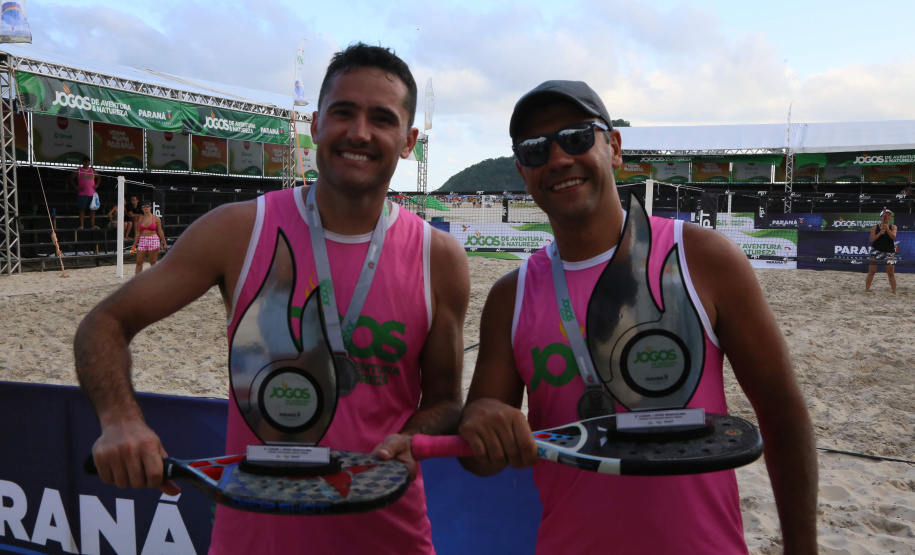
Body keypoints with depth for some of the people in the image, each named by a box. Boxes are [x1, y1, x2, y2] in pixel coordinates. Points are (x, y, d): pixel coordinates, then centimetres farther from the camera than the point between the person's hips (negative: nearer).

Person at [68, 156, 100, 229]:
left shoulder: (92, 171, 13)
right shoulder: (78, 171, 5)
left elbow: (99, 178, 26)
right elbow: (70, 178, 7)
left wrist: (97, 184, 10)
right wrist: (75, 187, -2)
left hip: (92, 193, 3)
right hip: (82, 193, -3)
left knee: (92, 209, 0)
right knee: (82, 209, -1)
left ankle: (92, 225, 2)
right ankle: (81, 225, 1)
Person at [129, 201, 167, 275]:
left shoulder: (156, 218, -1)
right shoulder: (140, 219, 8)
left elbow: (160, 231, 1)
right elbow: (138, 232, 11)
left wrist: (164, 243, 0)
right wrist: (134, 245, 10)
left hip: (153, 241, -4)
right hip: (142, 241, 4)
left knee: (153, 262, 3)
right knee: (139, 262, 3)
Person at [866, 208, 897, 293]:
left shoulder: (893, 227, 5)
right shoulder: (875, 227, 3)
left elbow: (893, 237, -13)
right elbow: (872, 239, -7)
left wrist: (887, 229, -28)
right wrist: (880, 233, -21)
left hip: (889, 252, 0)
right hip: (876, 251, 0)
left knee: (891, 273, -1)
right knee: (871, 271, -2)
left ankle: (894, 292, 2)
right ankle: (867, 290, 3)